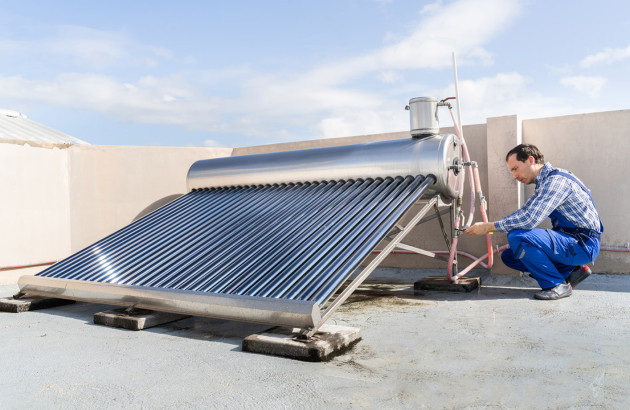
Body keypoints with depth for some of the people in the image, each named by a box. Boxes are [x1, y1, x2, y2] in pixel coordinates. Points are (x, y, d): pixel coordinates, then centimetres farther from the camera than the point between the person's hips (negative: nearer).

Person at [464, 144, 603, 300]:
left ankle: (558, 284, -10)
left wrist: (489, 227, -21)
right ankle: (572, 271, 10)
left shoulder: (556, 180, -21)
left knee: (517, 236, -26)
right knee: (509, 256, 7)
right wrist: (490, 226, 6)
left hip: (584, 244, -10)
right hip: (570, 239, 10)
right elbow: (524, 212, 19)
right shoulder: (545, 182, 11)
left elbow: (529, 219, -30)